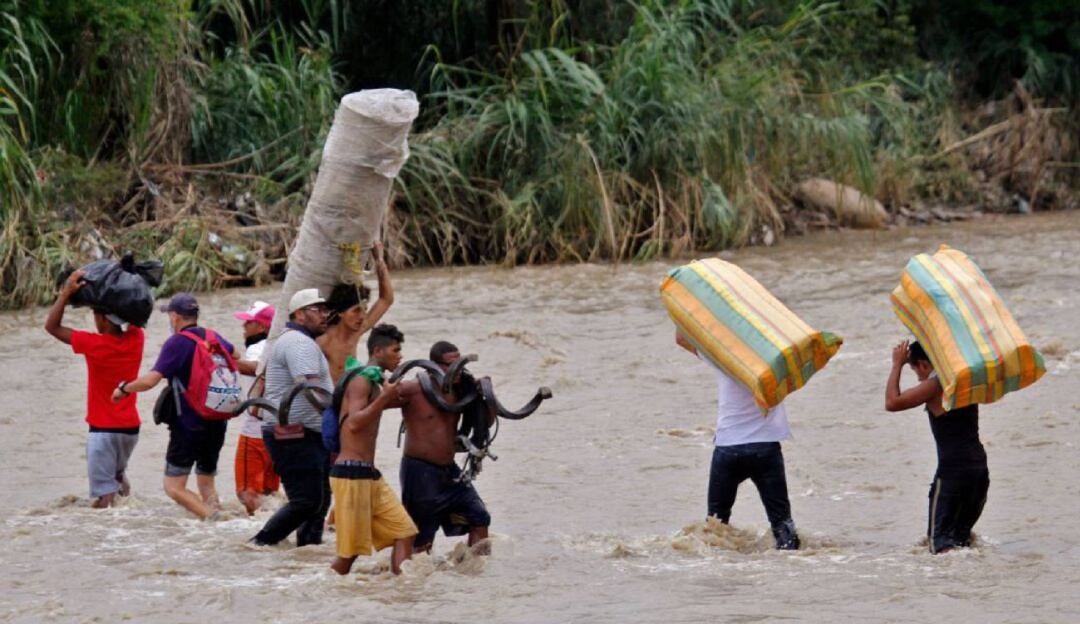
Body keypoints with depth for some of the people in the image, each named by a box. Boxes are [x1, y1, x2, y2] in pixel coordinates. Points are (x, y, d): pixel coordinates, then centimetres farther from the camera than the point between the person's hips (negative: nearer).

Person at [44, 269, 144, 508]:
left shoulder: (94, 344, -18)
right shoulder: (136, 340, -3)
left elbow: (52, 326, -10)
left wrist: (67, 292, -11)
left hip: (103, 429, -6)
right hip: (130, 426, 6)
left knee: (104, 492, -7)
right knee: (119, 474, 25)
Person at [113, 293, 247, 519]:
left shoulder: (177, 343, -14)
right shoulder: (213, 337, 8)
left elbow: (150, 380, -22)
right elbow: (235, 355, 32)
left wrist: (123, 389, -5)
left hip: (188, 426, -7)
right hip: (216, 424, 7)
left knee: (174, 487, -5)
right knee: (206, 482, 18)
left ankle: (213, 518, -25)